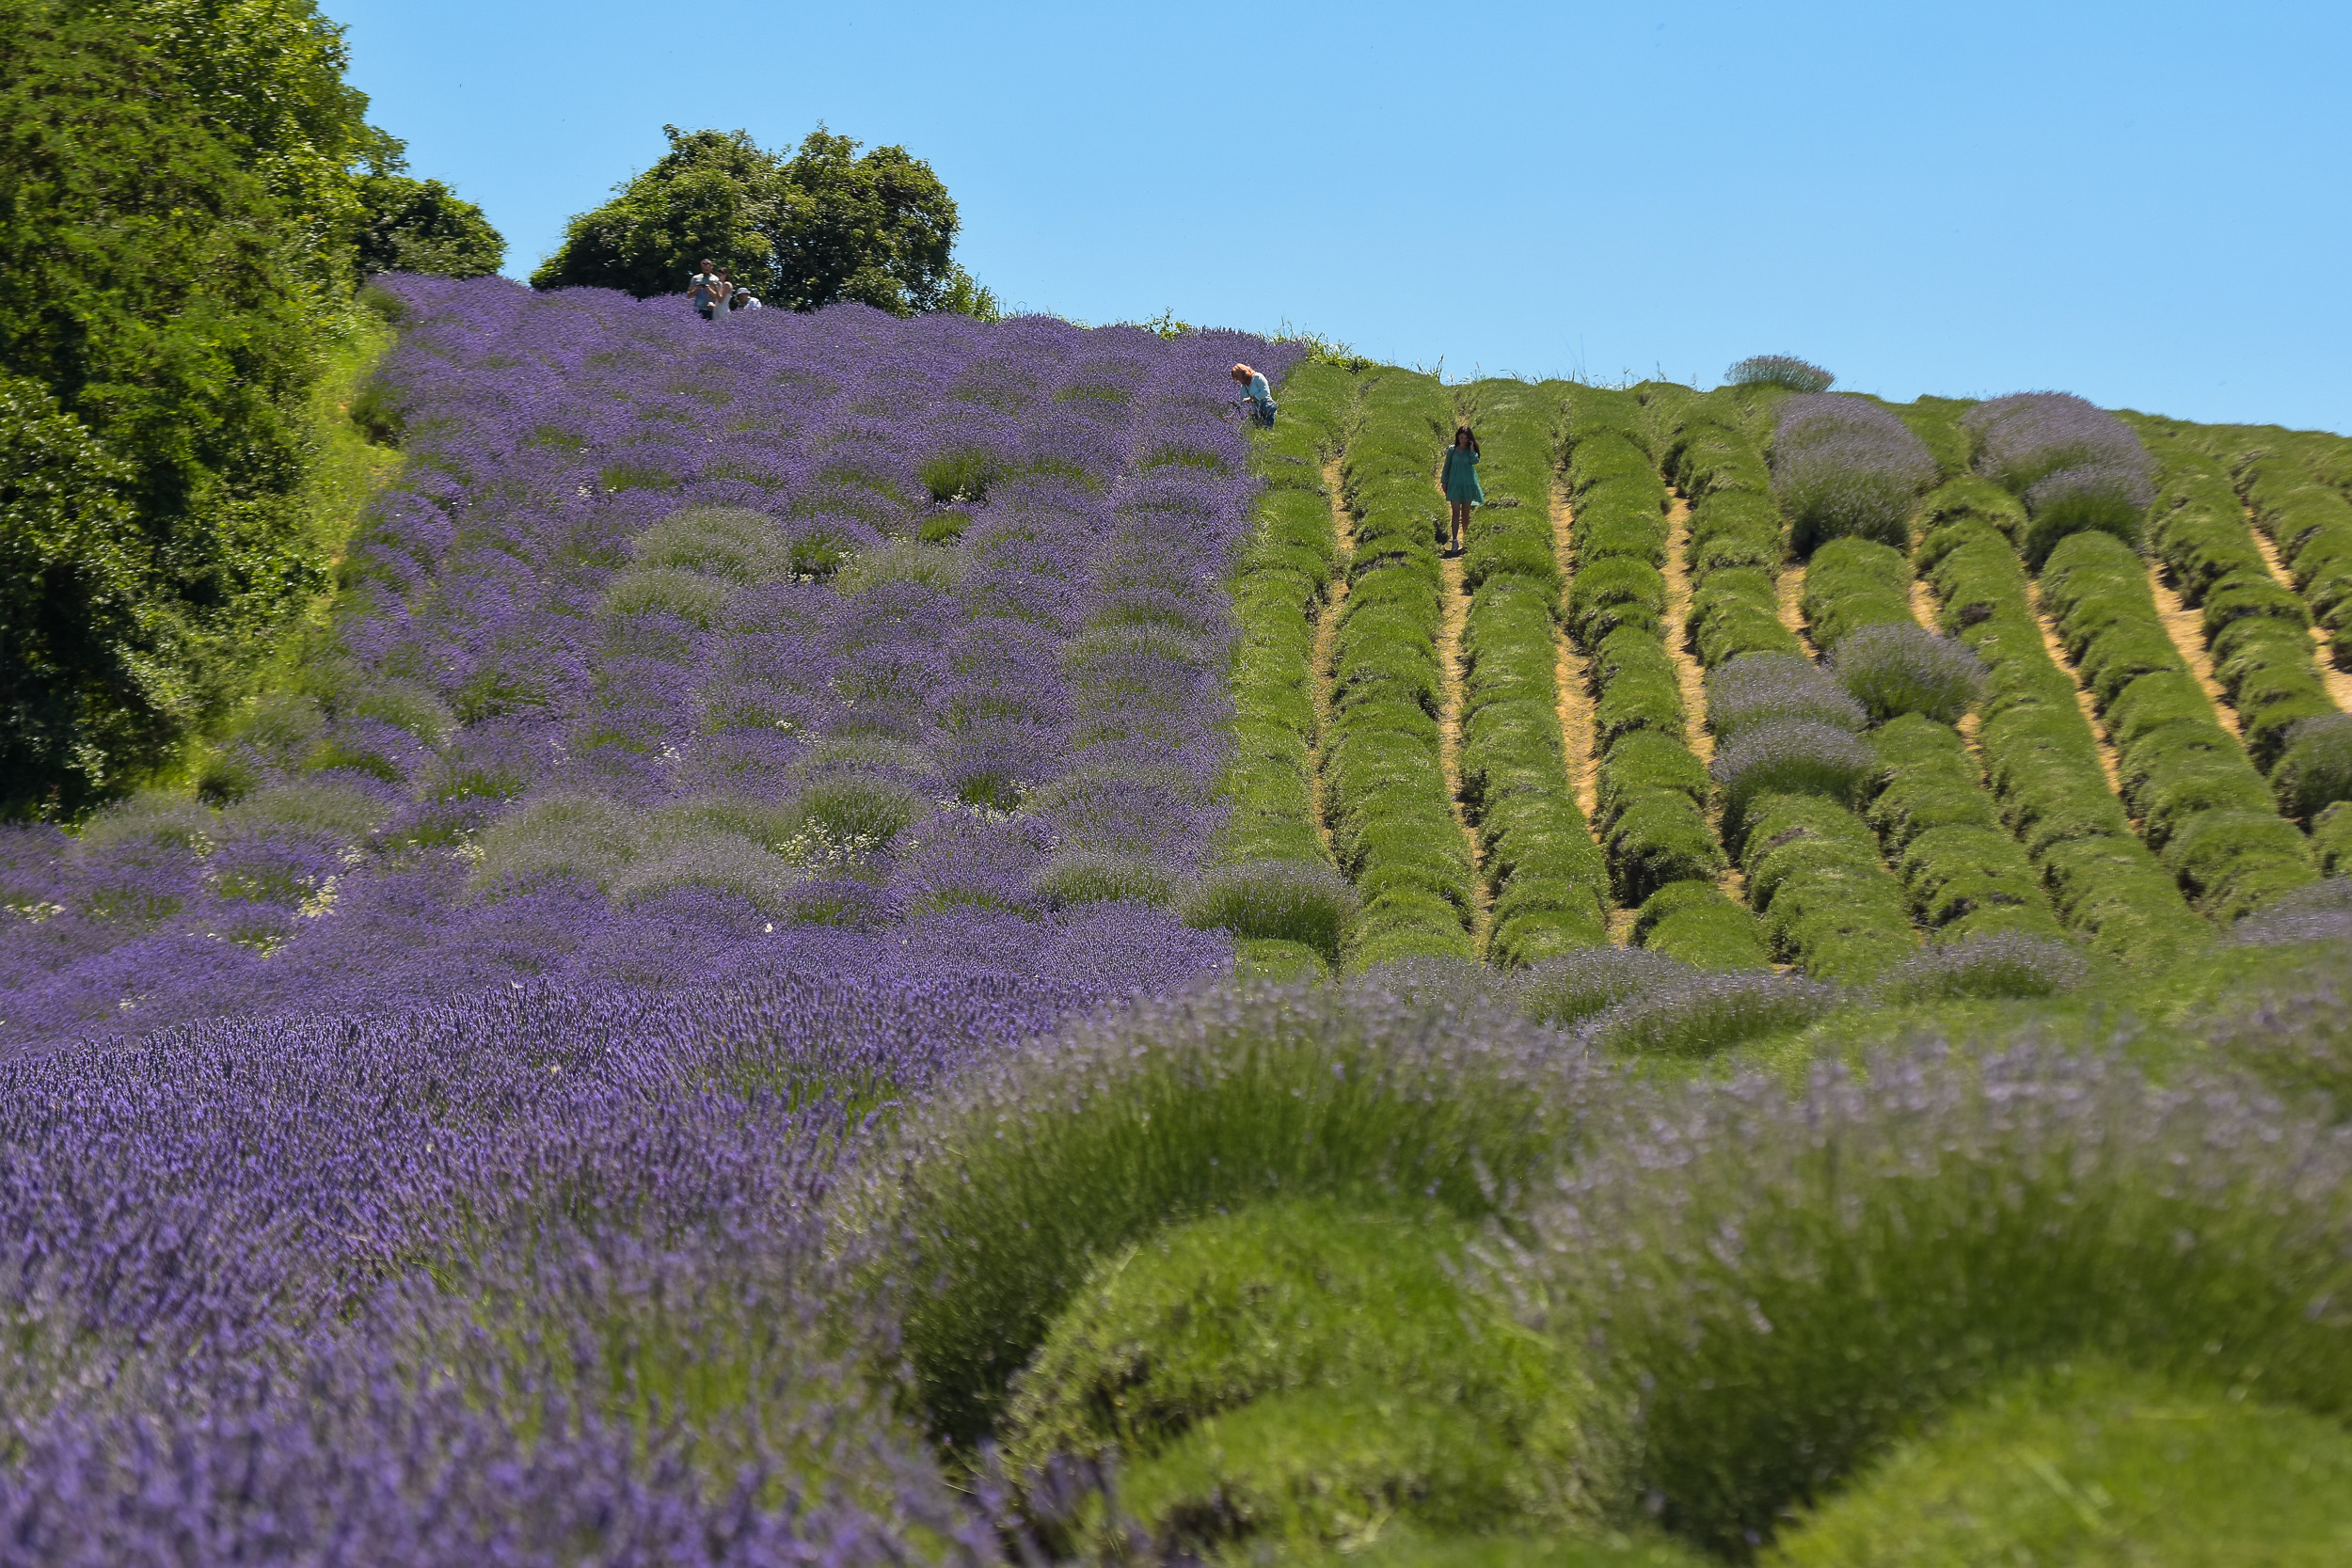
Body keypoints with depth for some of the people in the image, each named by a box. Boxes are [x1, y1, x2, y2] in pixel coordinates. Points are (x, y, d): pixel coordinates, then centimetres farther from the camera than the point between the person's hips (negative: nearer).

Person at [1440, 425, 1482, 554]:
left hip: (1468, 484, 1)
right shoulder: (1452, 449, 5)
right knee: (1456, 512, -10)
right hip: (1454, 484, -1)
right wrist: (1444, 482, 8)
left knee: (1466, 513, 8)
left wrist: (1472, 448, -11)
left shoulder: (1470, 450, 5)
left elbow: (1475, 461, -14)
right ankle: (1455, 541, -17)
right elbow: (1447, 466, 11)